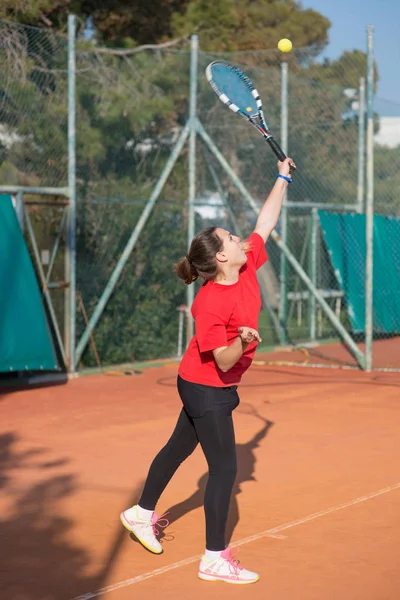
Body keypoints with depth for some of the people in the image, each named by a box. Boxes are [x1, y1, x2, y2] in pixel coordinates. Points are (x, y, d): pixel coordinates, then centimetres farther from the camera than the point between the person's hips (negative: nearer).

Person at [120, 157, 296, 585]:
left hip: (214, 388, 9)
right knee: (224, 467, -6)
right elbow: (224, 361, -27)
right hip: (206, 390, -9)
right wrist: (242, 341, -47)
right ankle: (215, 559, 1)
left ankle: (142, 514, 42)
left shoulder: (247, 268, -7)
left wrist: (283, 179, 8)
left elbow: (265, 224, 6)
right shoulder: (211, 302, -29)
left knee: (179, 447, 23)